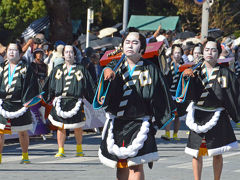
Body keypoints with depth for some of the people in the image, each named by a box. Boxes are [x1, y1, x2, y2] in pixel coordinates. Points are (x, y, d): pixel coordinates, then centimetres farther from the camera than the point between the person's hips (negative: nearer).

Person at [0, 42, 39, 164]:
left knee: (23, 132, 8)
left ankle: (25, 156, 22)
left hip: (19, 106, -2)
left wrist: (26, 103, -10)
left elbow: (30, 87, -2)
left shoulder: (25, 69, 2)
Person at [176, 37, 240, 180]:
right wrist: (186, 76, -26)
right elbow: (188, 93, -9)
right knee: (197, 154, 1)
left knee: (217, 154, 3)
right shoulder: (197, 72, 3)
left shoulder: (225, 73, 0)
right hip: (198, 117, 1)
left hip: (217, 116, -1)